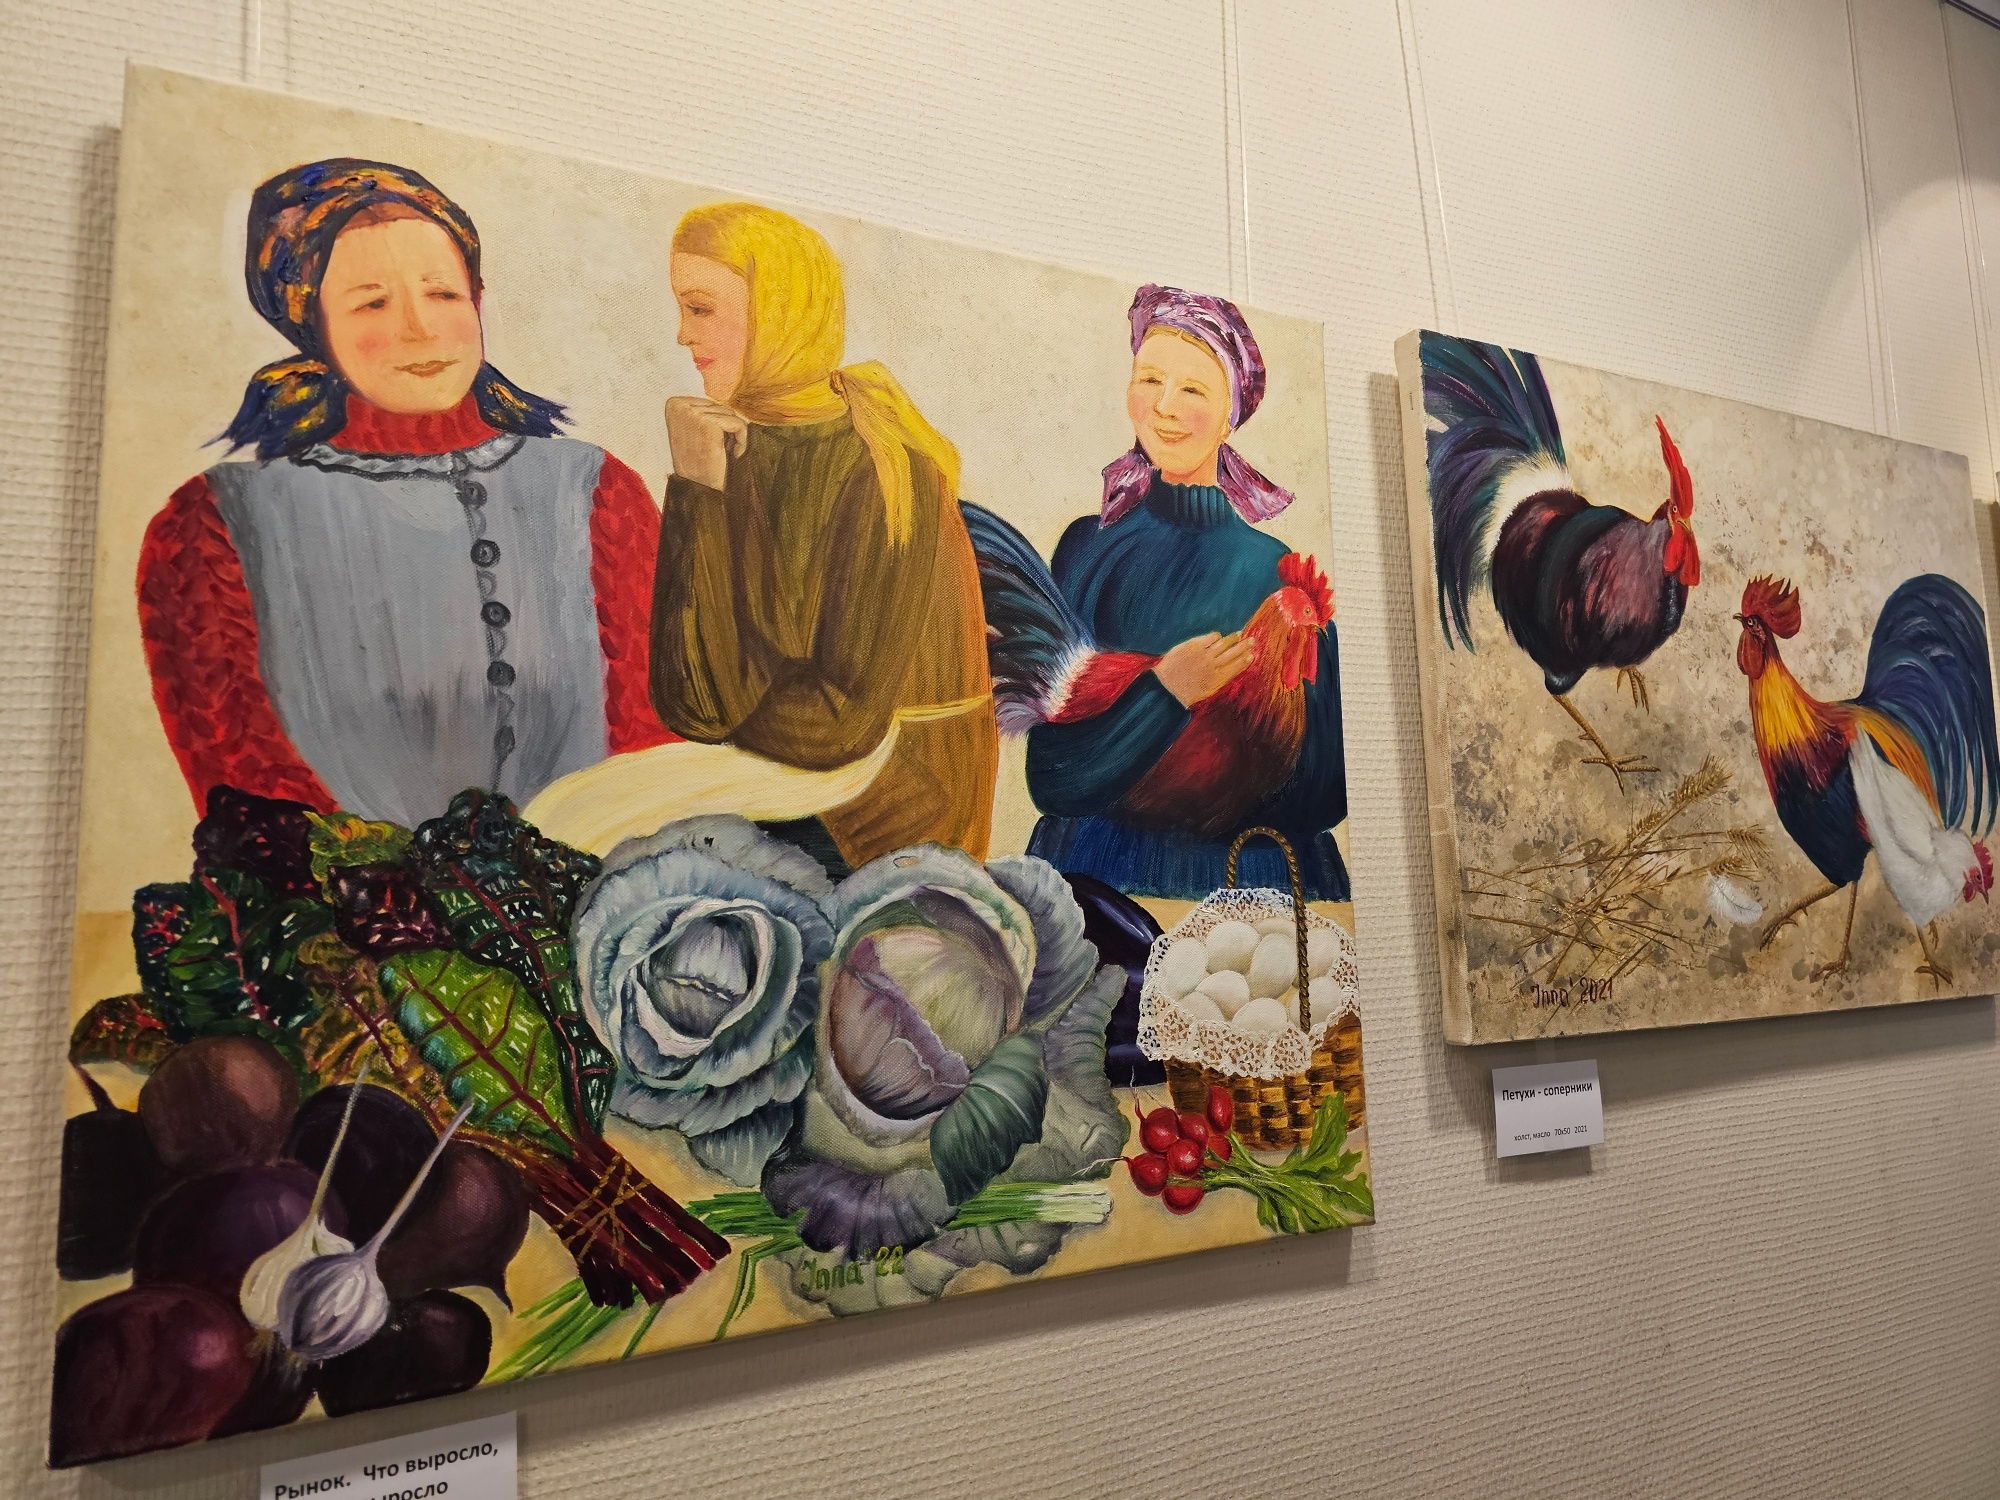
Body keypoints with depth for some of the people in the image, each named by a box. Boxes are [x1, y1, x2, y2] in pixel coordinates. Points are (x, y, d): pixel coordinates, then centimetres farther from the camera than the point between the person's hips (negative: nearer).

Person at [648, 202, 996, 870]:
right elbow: (690, 698, -12)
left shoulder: (885, 468, -15)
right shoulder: (728, 449, -1)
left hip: (868, 831, -5)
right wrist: (699, 497, -17)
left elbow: (840, 720, -20)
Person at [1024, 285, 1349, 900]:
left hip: (1251, 885, -1)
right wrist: (1162, 691, -19)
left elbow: (1324, 792, -7)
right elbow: (1049, 775, -7)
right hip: (1100, 870, 1)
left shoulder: (1277, 566, -5)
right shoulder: (1089, 547, 0)